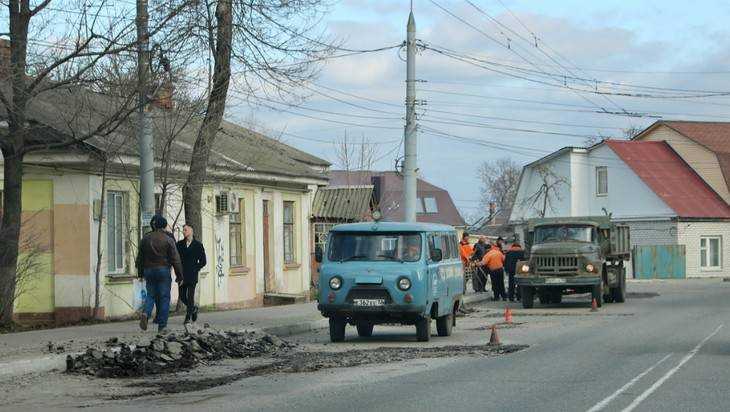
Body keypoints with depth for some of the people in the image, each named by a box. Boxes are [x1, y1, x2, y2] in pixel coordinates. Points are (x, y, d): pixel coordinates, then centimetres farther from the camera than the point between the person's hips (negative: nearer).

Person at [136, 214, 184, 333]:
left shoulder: (145, 239, 5)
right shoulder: (168, 240, -6)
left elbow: (140, 258, 12)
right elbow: (175, 259, -7)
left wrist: (140, 273, 23)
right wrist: (179, 275, -1)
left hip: (148, 270, 3)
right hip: (163, 270, -3)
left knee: (151, 295, 14)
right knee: (164, 297, 3)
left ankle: (146, 313, -16)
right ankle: (162, 326, 1)